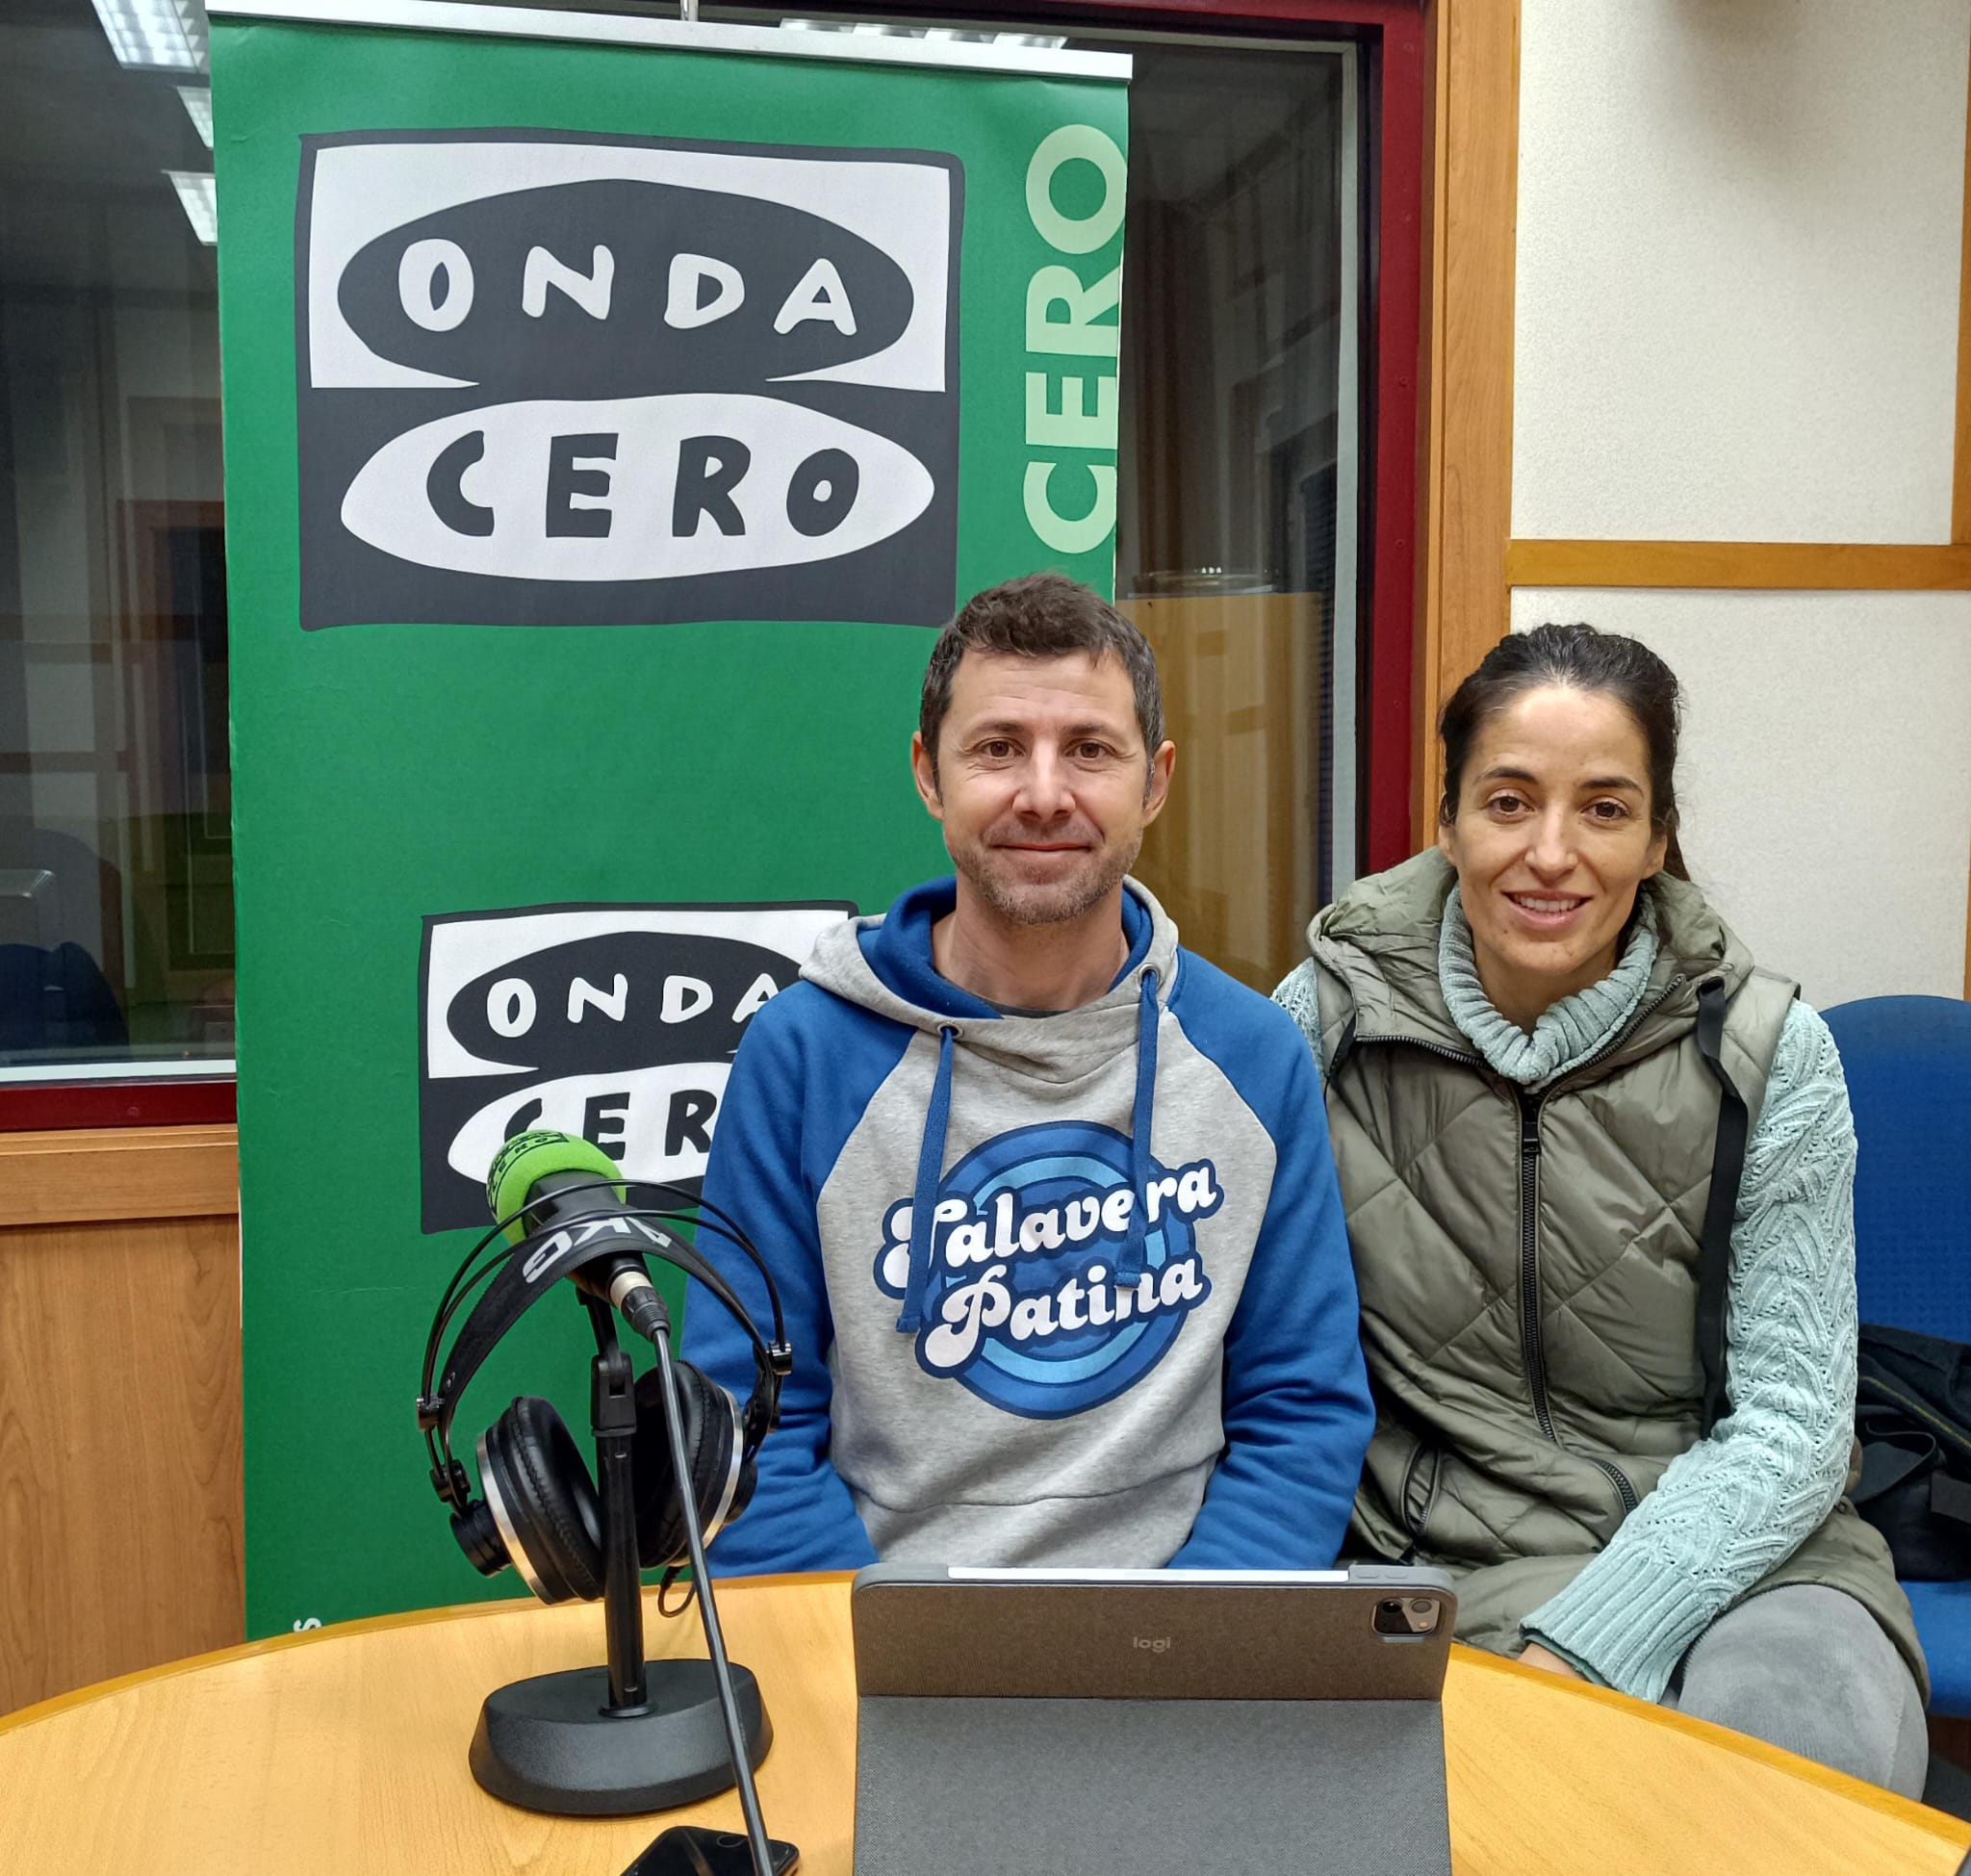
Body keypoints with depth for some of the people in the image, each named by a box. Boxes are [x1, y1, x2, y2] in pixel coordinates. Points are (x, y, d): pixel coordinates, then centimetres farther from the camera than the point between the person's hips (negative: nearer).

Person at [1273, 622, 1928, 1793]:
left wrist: (1576, 1647, -20)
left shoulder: (1768, 1053, -5)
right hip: (1469, 1554, -1)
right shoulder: (1333, 1015, -4)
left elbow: (1789, 1420, -7)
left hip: (1734, 1543, 2)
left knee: (1816, 1742, -29)